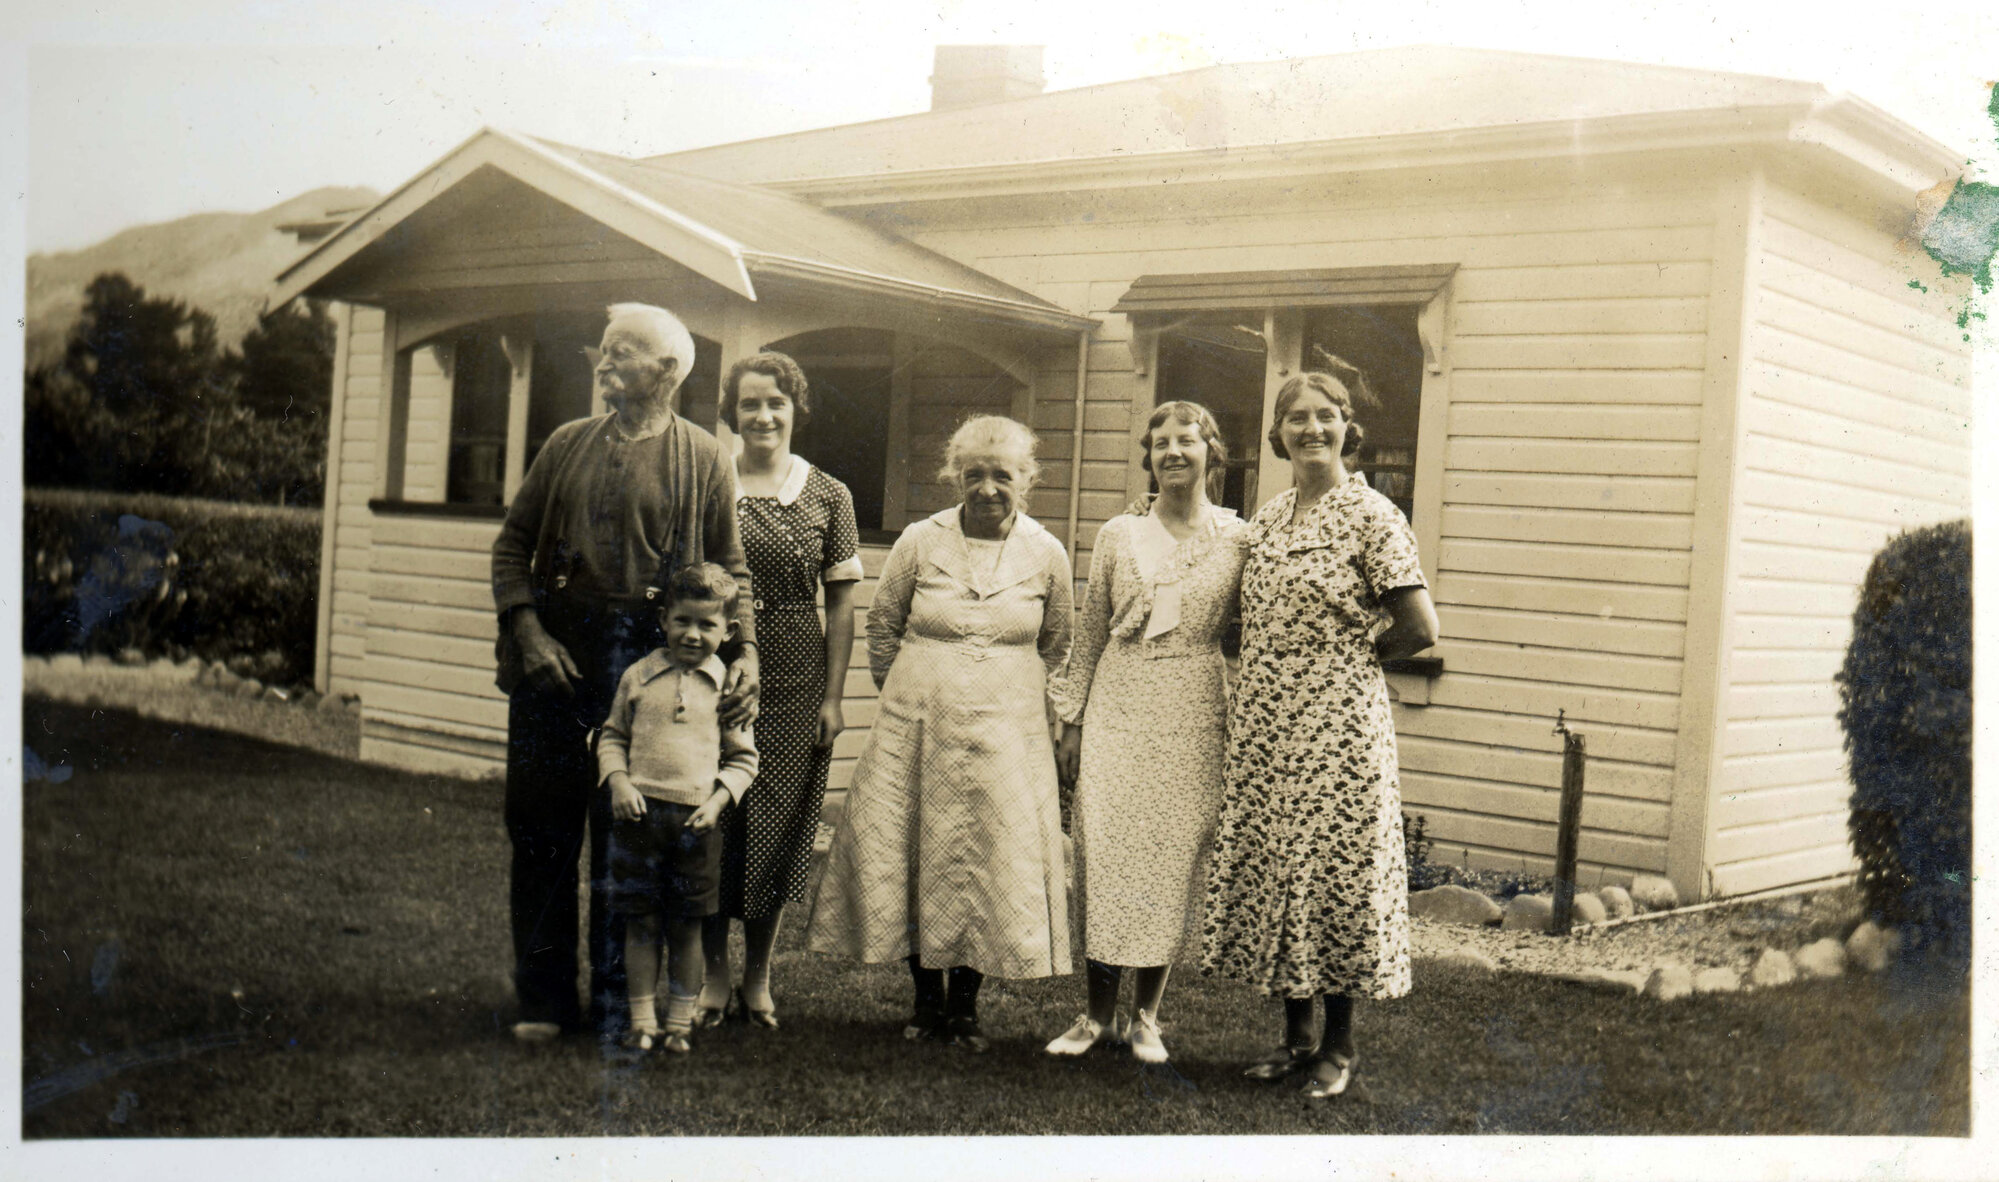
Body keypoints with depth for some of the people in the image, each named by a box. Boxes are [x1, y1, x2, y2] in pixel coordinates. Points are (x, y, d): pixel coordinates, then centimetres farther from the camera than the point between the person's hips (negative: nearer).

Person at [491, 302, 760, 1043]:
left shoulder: (702, 459, 5)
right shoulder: (568, 445, 13)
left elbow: (730, 569, 4)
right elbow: (512, 544, 10)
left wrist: (746, 651, -10)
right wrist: (527, 632, -4)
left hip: (645, 661, -3)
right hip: (553, 654, 3)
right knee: (541, 828, 5)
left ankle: (618, 1001, 14)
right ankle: (543, 1000, 16)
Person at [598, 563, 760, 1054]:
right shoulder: (639, 676, 4)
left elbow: (743, 757, 7)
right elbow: (612, 736, 12)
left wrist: (716, 801, -7)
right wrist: (618, 781, -5)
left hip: (697, 820, 0)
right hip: (639, 812, 1)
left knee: (686, 926, 6)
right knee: (641, 922, 4)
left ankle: (679, 1021, 18)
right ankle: (641, 1021, 15)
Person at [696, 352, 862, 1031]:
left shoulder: (828, 496, 4)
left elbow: (841, 601, 4)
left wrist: (834, 696, -2)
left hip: (797, 684, 1)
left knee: (780, 827, 6)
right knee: (715, 824, 1)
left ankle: (758, 977, 19)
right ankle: (714, 974, 16)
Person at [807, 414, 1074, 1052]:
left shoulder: (1046, 555, 1)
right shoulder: (920, 541, -2)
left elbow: (1055, 645, 14)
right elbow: (882, 627, 10)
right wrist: (909, 696, 11)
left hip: (1006, 735, 0)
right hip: (917, 728, 0)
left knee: (993, 861, 1)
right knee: (908, 856, 2)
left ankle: (965, 1002, 17)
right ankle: (926, 996, 20)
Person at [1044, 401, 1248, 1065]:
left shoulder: (1238, 541, 3)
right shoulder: (1118, 536, 8)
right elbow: (1090, 633, 11)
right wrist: (1072, 721, 8)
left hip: (1194, 718, -1)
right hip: (1118, 711, 1)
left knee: (1173, 859, 2)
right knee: (1104, 856, 0)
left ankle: (1146, 1015, 18)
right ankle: (1098, 1013, 14)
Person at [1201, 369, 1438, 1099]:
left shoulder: (1370, 516, -8)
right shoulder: (1267, 521, 12)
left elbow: (1420, 630, -11)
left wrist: (1348, 655, -1)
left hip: (1337, 726, -6)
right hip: (1263, 726, 6)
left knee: (1335, 873, 0)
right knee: (1271, 871, 9)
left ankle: (1338, 1045, 14)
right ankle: (1297, 1034, 23)